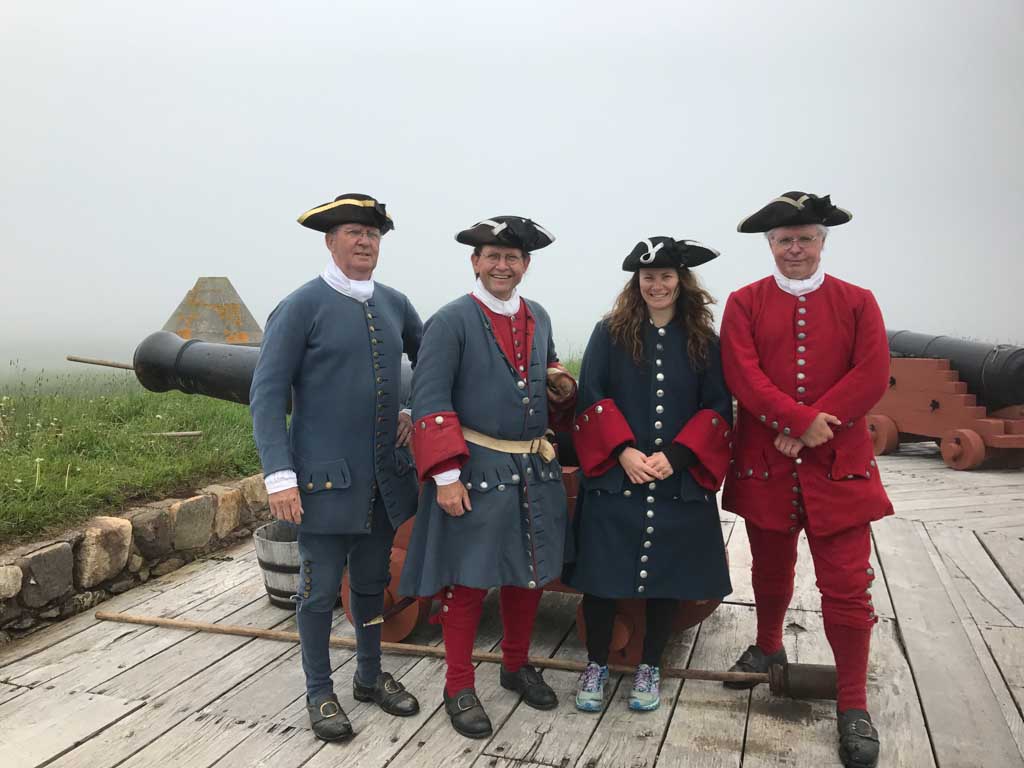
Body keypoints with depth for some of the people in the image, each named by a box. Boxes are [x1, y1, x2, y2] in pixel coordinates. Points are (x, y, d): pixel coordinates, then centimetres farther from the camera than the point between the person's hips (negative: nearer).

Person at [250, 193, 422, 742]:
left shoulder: (394, 304, 6)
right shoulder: (301, 307, -9)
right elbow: (267, 396, -12)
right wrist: (279, 476, -17)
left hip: (385, 478, 5)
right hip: (325, 479, -5)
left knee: (372, 582, 18)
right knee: (321, 589, 7)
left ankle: (370, 677, 37)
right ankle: (320, 693, 27)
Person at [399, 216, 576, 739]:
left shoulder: (539, 319, 10)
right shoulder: (452, 321, -9)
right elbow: (430, 400, -13)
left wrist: (563, 389, -2)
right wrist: (446, 476, -19)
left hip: (535, 471, 6)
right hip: (476, 471, -6)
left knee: (530, 573, 16)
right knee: (467, 579, 3)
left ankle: (517, 665, 37)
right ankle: (459, 687, 20)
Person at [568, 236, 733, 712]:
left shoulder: (703, 342, 5)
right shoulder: (610, 333, 2)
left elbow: (718, 409, 1)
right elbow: (591, 397, -4)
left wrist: (675, 455, -12)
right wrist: (623, 450, -15)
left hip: (679, 480, 1)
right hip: (613, 476, -1)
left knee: (666, 574, 9)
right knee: (601, 573, 4)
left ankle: (650, 668, 27)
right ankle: (596, 665, 23)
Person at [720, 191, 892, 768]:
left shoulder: (857, 302, 3)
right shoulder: (745, 303, 3)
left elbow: (873, 375, -7)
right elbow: (743, 375, -9)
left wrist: (816, 428, -16)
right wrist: (798, 419, -20)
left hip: (838, 465, -1)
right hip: (764, 462, 1)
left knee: (847, 585, 0)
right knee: (771, 569, 18)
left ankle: (854, 704, 15)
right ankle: (768, 649, 43)